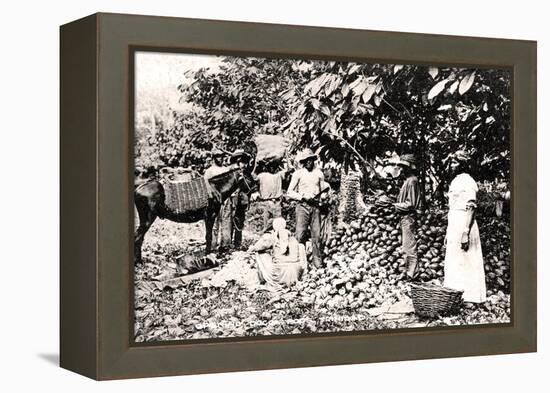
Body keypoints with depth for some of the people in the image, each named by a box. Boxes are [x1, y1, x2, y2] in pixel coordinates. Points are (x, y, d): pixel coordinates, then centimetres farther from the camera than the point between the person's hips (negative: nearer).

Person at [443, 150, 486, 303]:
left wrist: (466, 233, -24)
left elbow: (471, 209, -18)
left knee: (465, 262, -5)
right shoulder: (455, 181, 15)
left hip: (464, 225, -9)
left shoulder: (468, 182, -13)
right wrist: (449, 232, 21)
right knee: (452, 261, 12)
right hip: (453, 226, 9)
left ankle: (470, 296, -1)